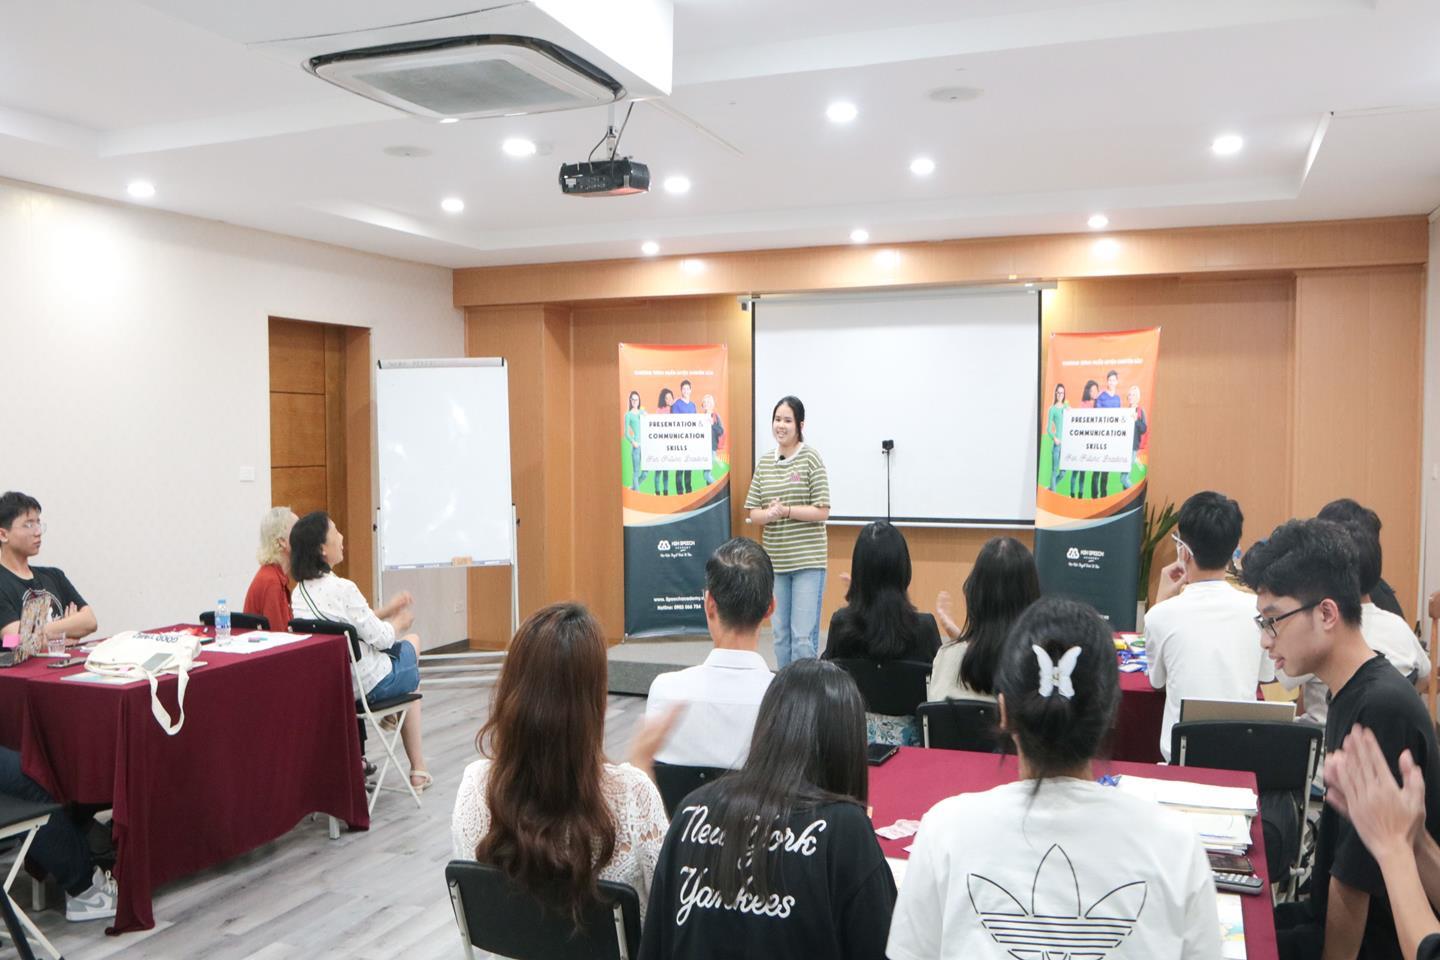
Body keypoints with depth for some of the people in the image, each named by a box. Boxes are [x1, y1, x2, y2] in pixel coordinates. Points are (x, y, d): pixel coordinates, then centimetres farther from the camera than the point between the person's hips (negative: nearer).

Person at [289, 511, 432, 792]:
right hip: (368, 684, -7)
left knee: (410, 641, 28)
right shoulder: (342, 589, -25)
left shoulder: (299, 593, -1)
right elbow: (379, 638, -17)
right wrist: (400, 621, 2)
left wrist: (386, 610, 11)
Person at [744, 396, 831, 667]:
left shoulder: (811, 459, -5)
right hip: (775, 562, 5)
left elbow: (822, 512, -8)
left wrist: (786, 511, -18)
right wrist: (769, 514, -14)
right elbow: (753, 513, 8)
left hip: (808, 560, -5)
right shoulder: (764, 463, 9)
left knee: (803, 637, -7)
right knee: (781, 635, 12)